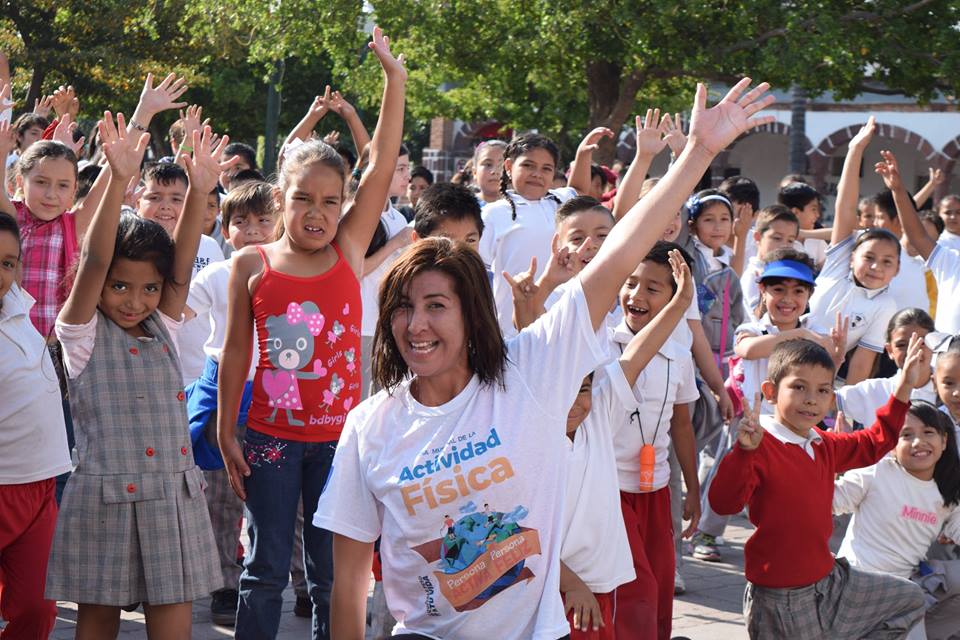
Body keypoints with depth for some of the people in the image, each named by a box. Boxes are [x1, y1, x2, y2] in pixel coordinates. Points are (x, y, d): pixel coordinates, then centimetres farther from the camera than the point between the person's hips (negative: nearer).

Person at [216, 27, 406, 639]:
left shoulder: (349, 250, -1)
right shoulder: (252, 265, -3)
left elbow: (382, 168, -7)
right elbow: (236, 350, 3)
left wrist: (395, 79, -12)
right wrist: (226, 432, 2)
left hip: (337, 434, 1)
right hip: (270, 434, -1)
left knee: (332, 572, 9)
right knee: (266, 570, 6)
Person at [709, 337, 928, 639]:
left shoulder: (824, 445, 8)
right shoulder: (761, 446, -20)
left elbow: (873, 444, 25)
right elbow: (724, 503, -31)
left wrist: (903, 390, 18)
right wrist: (744, 451, -44)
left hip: (829, 581, 9)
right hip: (782, 600, -9)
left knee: (910, 600, 19)